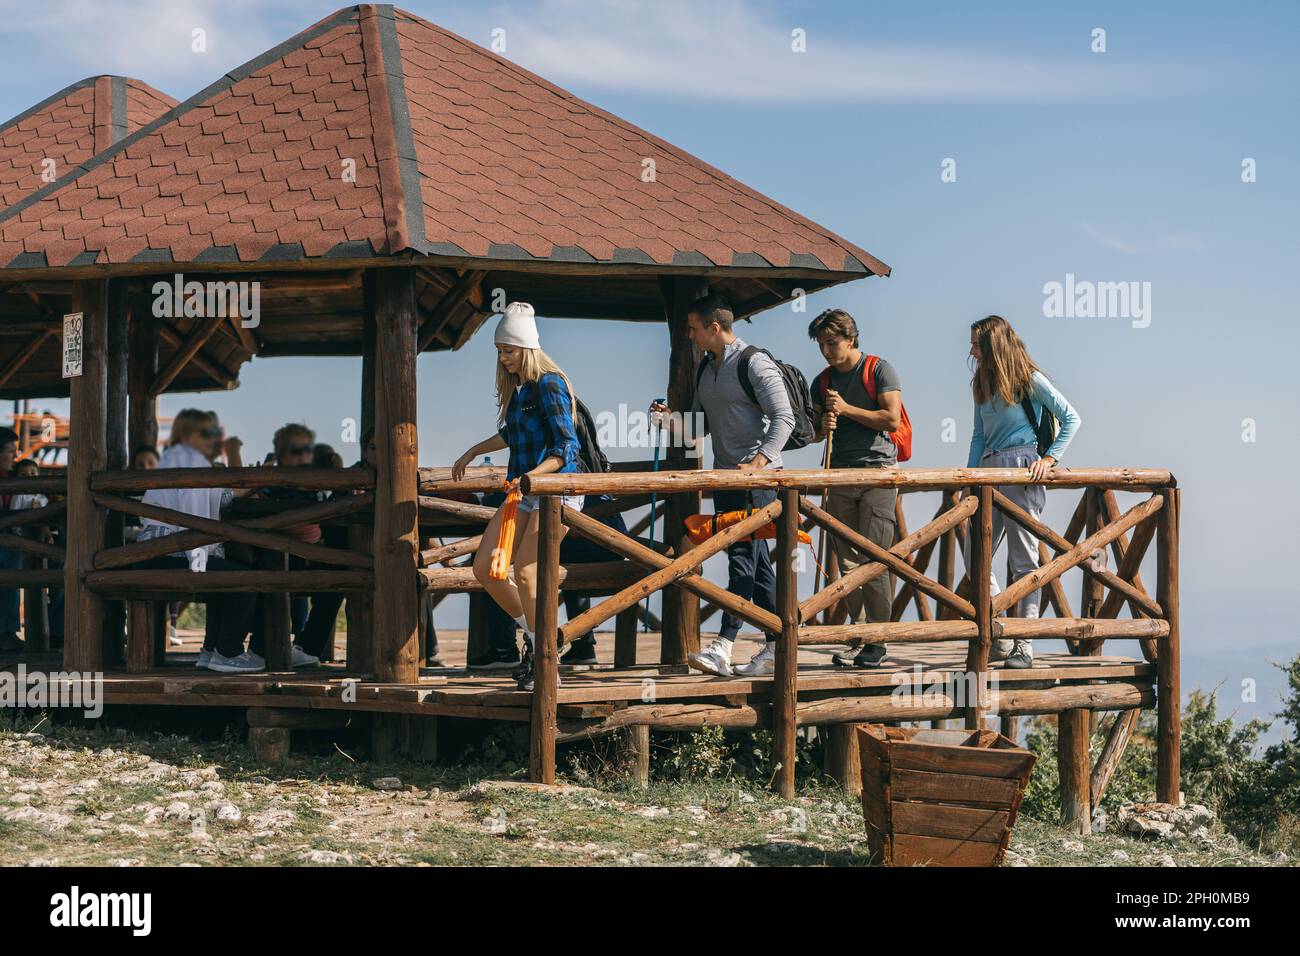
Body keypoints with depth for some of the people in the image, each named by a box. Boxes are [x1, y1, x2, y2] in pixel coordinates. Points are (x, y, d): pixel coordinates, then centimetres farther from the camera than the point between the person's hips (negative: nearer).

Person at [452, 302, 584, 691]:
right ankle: (536, 635, 16)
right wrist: (472, 452, 36)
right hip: (525, 493, 9)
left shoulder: (548, 385, -14)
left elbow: (565, 448, -20)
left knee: (525, 572, -17)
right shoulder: (517, 386, 13)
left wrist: (531, 475, -32)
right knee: (484, 568, 1)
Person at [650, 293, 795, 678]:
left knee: (743, 556, -14)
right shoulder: (706, 369, 15)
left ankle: (723, 647, -21)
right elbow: (704, 422, 22)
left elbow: (784, 418, -16)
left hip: (757, 477, -9)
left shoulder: (756, 364, -11)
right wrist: (673, 421, 1)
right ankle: (776, 648, 14)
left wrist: (758, 462, -28)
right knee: (757, 563, 10)